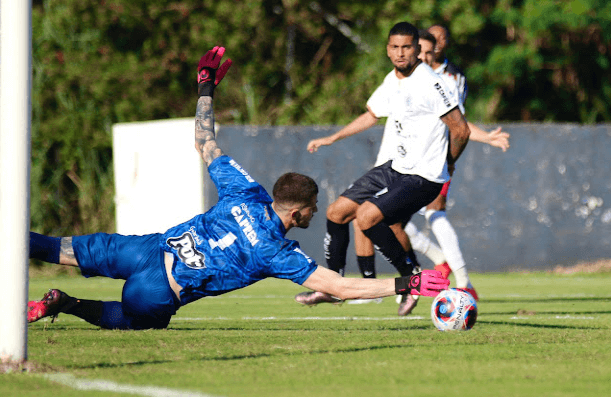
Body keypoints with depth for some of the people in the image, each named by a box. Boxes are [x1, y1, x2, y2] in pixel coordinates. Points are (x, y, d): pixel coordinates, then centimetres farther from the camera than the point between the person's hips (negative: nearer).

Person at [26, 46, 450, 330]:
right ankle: (66, 304, 4)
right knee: (128, 318, 24)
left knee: (71, 250, 17)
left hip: (152, 248, 4)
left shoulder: (246, 194, -2)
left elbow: (205, 143, 7)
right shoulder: (279, 254, -14)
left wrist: (206, 86, 20)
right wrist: (408, 284, -18)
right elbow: (342, 288, -19)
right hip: (158, 296, -4)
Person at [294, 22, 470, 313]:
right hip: (396, 168, 9)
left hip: (423, 177, -9)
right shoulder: (392, 81, 7)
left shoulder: (429, 84, -20)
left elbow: (460, 130, -17)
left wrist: (446, 164, -1)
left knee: (366, 217, -25)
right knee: (337, 212, 7)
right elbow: (372, 115, 27)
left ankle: (412, 276, -7)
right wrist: (331, 139, 28)